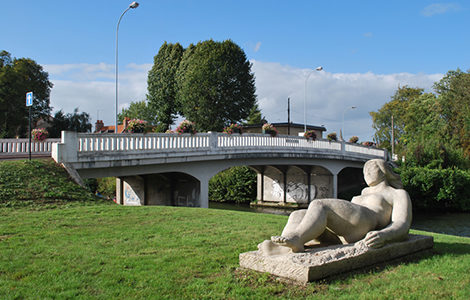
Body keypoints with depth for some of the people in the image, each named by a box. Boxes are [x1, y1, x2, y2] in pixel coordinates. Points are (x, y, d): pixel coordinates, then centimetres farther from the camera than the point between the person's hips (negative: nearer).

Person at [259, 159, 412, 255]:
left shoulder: (399, 194, 16)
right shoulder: (364, 193, 40)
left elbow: (402, 226, -1)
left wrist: (383, 235, -24)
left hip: (364, 230, -7)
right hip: (336, 234, 7)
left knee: (318, 205, -28)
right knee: (298, 215, -17)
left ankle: (295, 240, -48)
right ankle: (284, 246, -45)